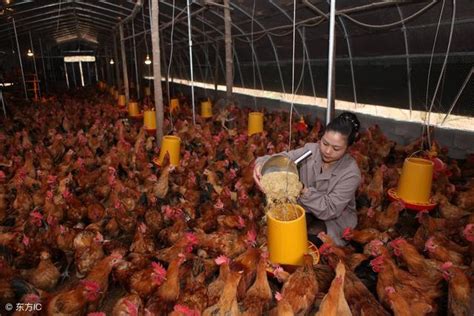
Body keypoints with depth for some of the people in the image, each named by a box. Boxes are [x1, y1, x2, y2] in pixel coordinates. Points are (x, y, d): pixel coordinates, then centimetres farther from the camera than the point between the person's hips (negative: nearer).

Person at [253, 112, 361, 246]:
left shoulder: (351, 173, -25)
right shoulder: (311, 150, -15)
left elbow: (329, 210, -28)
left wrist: (303, 190, -43)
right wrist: (260, 164, -43)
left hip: (336, 219, -2)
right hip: (307, 208, 3)